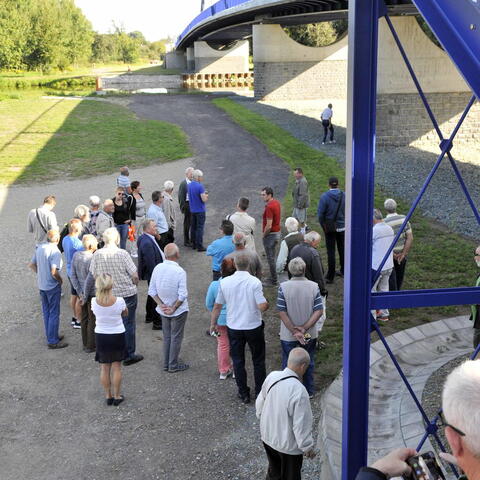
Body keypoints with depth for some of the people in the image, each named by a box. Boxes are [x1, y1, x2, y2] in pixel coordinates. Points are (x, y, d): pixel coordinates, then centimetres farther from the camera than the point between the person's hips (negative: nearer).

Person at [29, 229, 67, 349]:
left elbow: (31, 265, 10)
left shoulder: (39, 248, 1)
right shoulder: (55, 252, -23)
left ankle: (51, 336, 31)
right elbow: (54, 272, -27)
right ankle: (53, 341, 8)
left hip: (41, 285, 8)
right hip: (53, 286, -8)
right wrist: (60, 280, -9)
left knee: (46, 312, 18)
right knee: (54, 314, 3)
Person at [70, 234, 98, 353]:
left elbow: (72, 275, 0)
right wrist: (85, 297, -13)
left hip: (82, 293, 7)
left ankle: (85, 344, 30)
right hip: (92, 294, -7)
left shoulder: (76, 255, -4)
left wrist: (80, 293, 1)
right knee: (93, 320, 8)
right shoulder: (91, 259, -25)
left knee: (84, 319, 18)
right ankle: (91, 346, 18)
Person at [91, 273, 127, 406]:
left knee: (104, 368, 16)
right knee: (116, 367, 14)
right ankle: (117, 397, 22)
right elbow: (125, 313, -2)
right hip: (118, 335, -1)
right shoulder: (119, 301, -22)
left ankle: (108, 396, 26)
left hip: (101, 336, 1)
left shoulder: (94, 301, -18)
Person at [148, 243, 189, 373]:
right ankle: (173, 365, 19)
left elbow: (152, 291, -4)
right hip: (179, 310, -5)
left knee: (166, 337, 19)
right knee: (176, 337, 10)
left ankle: (166, 364, 30)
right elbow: (182, 295, -23)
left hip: (163, 310, 5)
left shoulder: (157, 268, -8)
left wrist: (161, 305, -4)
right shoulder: (180, 272, -23)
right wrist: (173, 308, -12)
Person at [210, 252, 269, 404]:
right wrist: (267, 304, 3)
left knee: (238, 362, 15)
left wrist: (213, 324, 12)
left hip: (234, 328, 2)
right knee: (258, 361, 16)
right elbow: (262, 306, -21)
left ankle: (243, 394, 24)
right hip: (254, 327, -1)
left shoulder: (225, 282, -10)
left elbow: (217, 306, -2)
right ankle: (260, 392, 25)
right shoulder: (255, 282, -18)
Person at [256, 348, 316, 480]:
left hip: (268, 437, 6)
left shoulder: (271, 377, -14)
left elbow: (259, 404, 3)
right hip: (288, 445, -6)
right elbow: (302, 424, -25)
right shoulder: (299, 391, -34)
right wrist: (308, 447, -10)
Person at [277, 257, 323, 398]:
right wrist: (304, 328, -14)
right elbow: (319, 311, -14)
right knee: (309, 362, 22)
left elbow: (282, 312, -17)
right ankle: (309, 391, 35)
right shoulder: (313, 286, -12)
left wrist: (294, 331, -13)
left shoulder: (284, 287, -17)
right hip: (310, 334, 2)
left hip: (288, 335, -2)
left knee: (288, 363, 17)